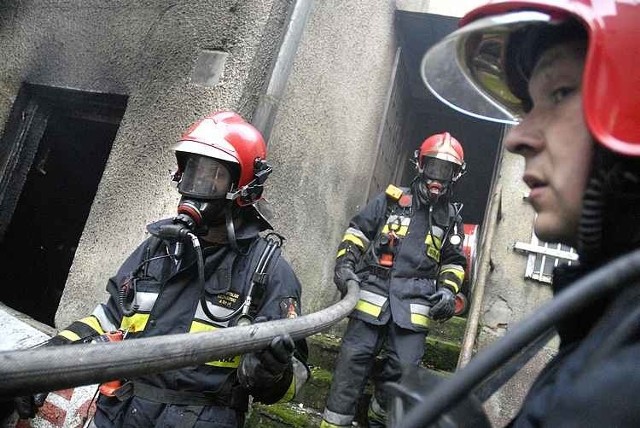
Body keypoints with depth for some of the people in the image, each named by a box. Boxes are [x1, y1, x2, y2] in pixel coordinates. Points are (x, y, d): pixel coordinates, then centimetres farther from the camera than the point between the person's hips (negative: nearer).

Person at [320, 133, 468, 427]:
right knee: (354, 358, -4)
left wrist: (448, 290, 5)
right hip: (373, 291, -1)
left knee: (403, 367, -2)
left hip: (413, 303, 2)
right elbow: (357, 232, 8)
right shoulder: (392, 200, 7)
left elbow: (454, 261, 23)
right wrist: (344, 264, -6)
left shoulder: (451, 218, 15)